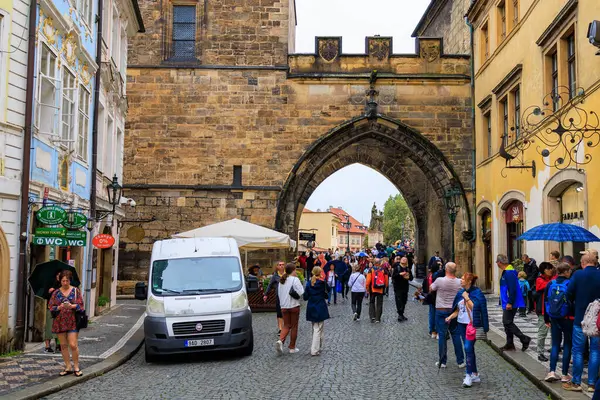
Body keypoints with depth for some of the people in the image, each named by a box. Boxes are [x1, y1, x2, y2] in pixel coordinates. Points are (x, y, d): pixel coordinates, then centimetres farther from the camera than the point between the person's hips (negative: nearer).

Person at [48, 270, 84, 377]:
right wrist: (59, 307, -13)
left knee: (73, 345, -8)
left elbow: (80, 305, 0)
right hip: (60, 322, 2)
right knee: (63, 345, 7)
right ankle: (68, 367, 17)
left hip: (72, 321, -2)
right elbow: (51, 307, 5)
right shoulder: (56, 293, 8)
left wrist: (71, 306, -18)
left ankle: (76, 367, 5)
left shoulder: (76, 291, 4)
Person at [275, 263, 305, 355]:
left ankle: (280, 340, -15)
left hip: (284, 306, 5)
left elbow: (279, 293, 11)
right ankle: (292, 347, 11)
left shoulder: (281, 280, 8)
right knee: (294, 326, 7)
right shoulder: (295, 279, -11)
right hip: (294, 306, -5)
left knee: (286, 325, 11)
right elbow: (301, 292, -16)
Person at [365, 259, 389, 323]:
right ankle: (378, 318, 8)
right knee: (379, 304, 8)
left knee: (371, 302, 14)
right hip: (381, 290, 1)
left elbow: (368, 280, -7)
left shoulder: (371, 270, -4)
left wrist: (367, 288, 4)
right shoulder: (383, 270, -1)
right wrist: (385, 287, 21)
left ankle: (372, 316, 1)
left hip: (372, 289, -1)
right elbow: (386, 281, 4)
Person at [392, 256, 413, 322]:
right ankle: (400, 315, -11)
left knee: (404, 301, 10)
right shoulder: (397, 267, -2)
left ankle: (401, 314, 21)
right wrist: (400, 274, -22)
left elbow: (411, 278, 10)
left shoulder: (408, 269, 11)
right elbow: (393, 275, -11)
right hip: (398, 287, -5)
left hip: (405, 287, 5)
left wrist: (408, 277, -11)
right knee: (399, 301, -10)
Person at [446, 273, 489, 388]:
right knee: (469, 349, 11)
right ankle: (475, 375, 20)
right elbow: (457, 310, 13)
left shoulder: (477, 293, -9)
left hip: (473, 324, -7)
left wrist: (467, 298, -15)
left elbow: (474, 308, -16)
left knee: (468, 347, -15)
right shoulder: (460, 293, 9)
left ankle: (469, 375, -10)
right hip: (462, 323, 7)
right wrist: (450, 317, -1)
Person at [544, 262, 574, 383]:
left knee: (555, 344, 11)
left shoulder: (550, 284, 1)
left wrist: (547, 319, 14)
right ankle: (565, 374, 9)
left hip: (554, 319, 4)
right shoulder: (569, 284, -13)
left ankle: (552, 372, 1)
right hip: (567, 319, -4)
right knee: (567, 345, 7)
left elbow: (546, 302, 6)